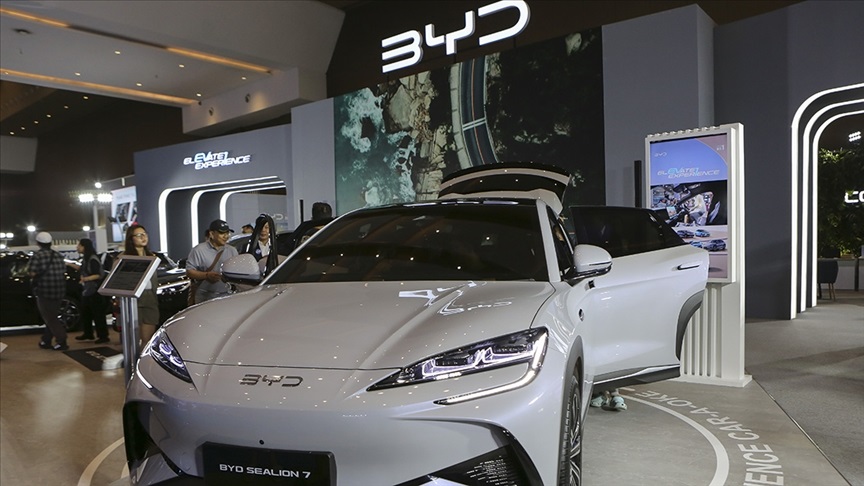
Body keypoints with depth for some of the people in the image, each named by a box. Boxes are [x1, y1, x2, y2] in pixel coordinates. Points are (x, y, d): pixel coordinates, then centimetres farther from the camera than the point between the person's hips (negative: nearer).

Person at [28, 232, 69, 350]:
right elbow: (63, 273, 9)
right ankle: (46, 341, 25)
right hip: (59, 292, 6)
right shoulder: (58, 256, 8)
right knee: (52, 317, 18)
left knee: (50, 318, 1)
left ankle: (61, 342, -6)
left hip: (44, 291, -6)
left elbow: (33, 274, -13)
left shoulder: (37, 256, -10)